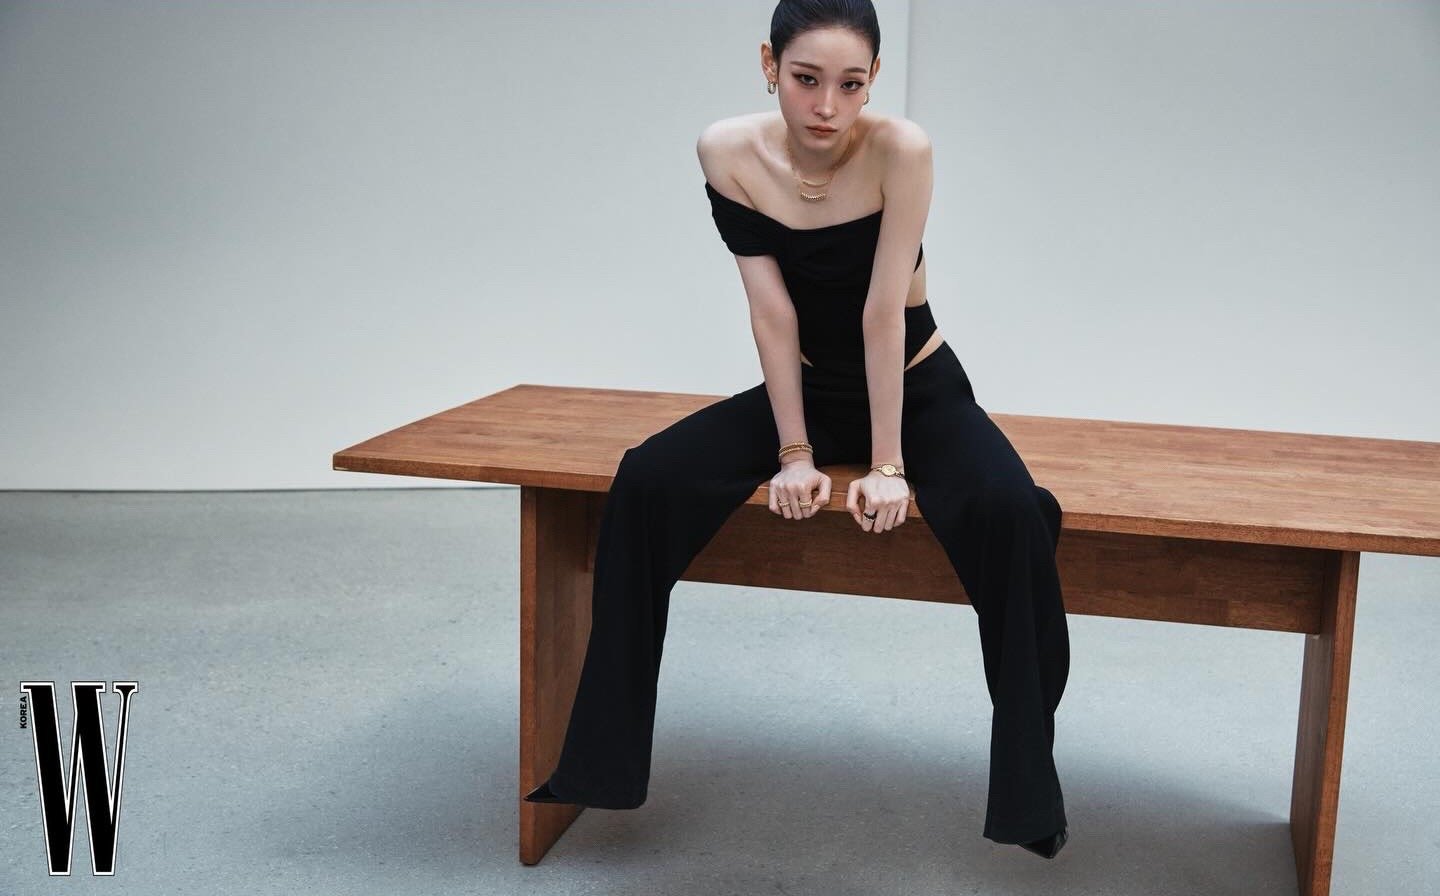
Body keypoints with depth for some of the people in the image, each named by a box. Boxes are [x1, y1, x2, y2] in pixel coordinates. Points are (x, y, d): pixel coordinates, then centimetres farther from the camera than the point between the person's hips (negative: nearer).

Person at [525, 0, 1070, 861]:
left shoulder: (901, 149, -24)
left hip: (918, 390, -2)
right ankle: (600, 755, -9)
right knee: (647, 481, -19)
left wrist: (889, 465, -24)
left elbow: (883, 313, -26)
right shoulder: (728, 152, -16)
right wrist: (795, 452, -16)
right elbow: (772, 311, -15)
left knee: (1011, 512, -32)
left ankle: (1029, 774, -14)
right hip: (809, 389, 3)